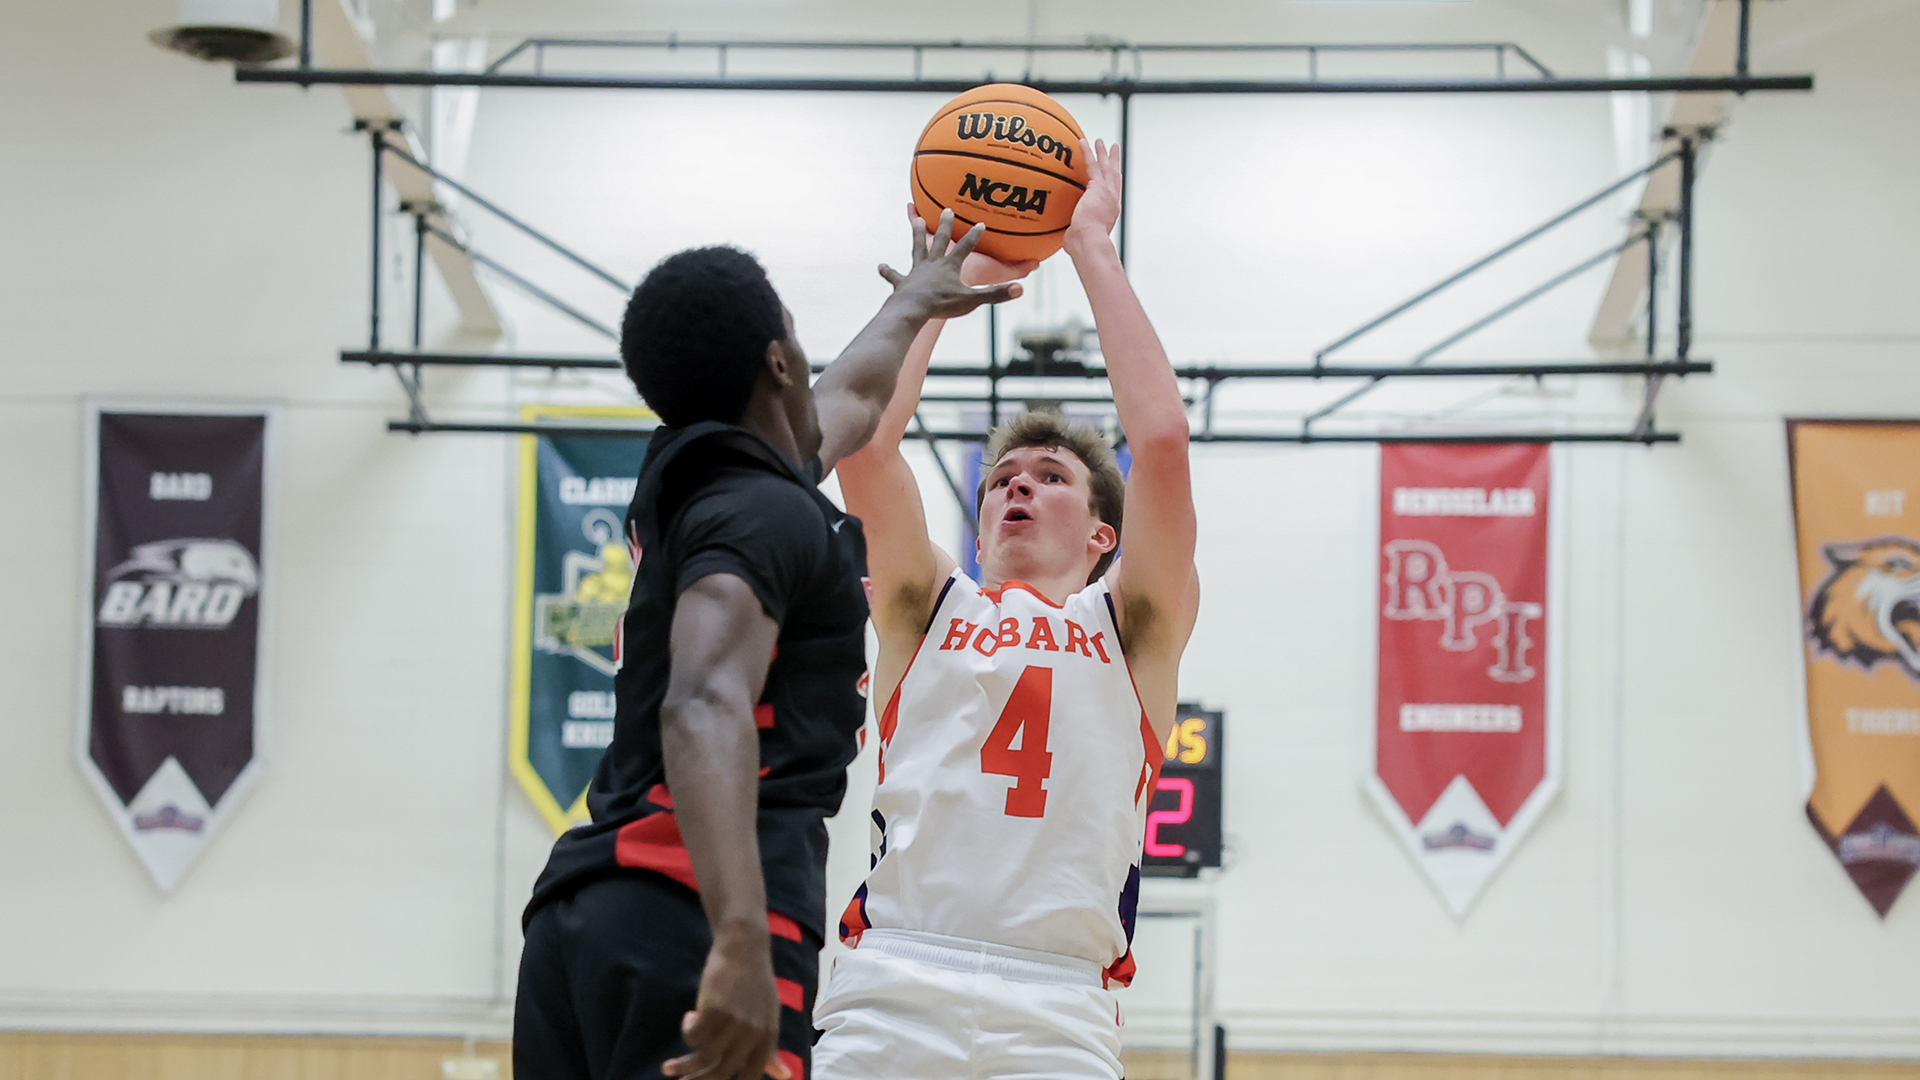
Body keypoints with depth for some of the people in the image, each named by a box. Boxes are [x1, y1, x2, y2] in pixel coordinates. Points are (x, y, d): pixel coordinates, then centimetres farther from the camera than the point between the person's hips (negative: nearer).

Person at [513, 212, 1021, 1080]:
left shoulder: (688, 487, 22)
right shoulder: (764, 512, -6)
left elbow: (852, 399, 45)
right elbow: (706, 708, -24)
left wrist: (913, 305, 64)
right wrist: (741, 943, -37)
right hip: (689, 921, -10)